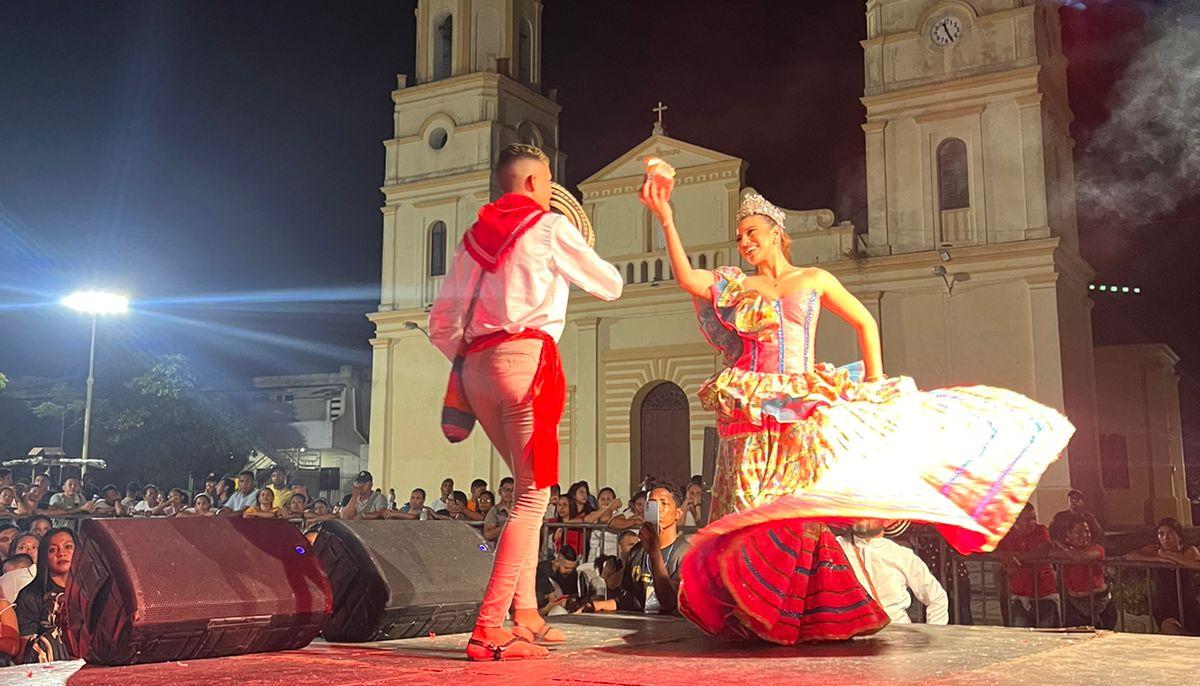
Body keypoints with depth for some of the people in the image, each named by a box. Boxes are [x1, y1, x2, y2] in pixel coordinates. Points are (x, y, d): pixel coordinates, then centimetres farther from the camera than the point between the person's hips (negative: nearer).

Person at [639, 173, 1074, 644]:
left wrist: (874, 383, 3)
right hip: (751, 414, 1)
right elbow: (686, 278, -2)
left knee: (796, 505, -7)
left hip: (802, 409, -1)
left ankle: (803, 612, 3)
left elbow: (865, 323, 14)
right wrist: (666, 218, -8)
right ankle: (750, 611, 5)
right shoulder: (736, 286, 13)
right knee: (750, 511, -3)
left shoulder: (814, 279, 10)